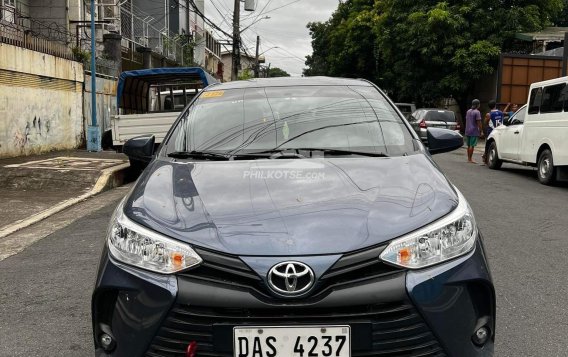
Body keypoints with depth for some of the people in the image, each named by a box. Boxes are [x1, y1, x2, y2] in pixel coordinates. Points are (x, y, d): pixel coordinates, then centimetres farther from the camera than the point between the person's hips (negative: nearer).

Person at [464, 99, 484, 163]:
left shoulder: (468, 111, 13)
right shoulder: (477, 112, -12)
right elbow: (479, 122, -15)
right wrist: (481, 131, -12)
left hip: (468, 131, 8)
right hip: (474, 131, -8)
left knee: (469, 145, 13)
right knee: (472, 145, -6)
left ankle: (469, 158, 17)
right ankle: (470, 159, -6)